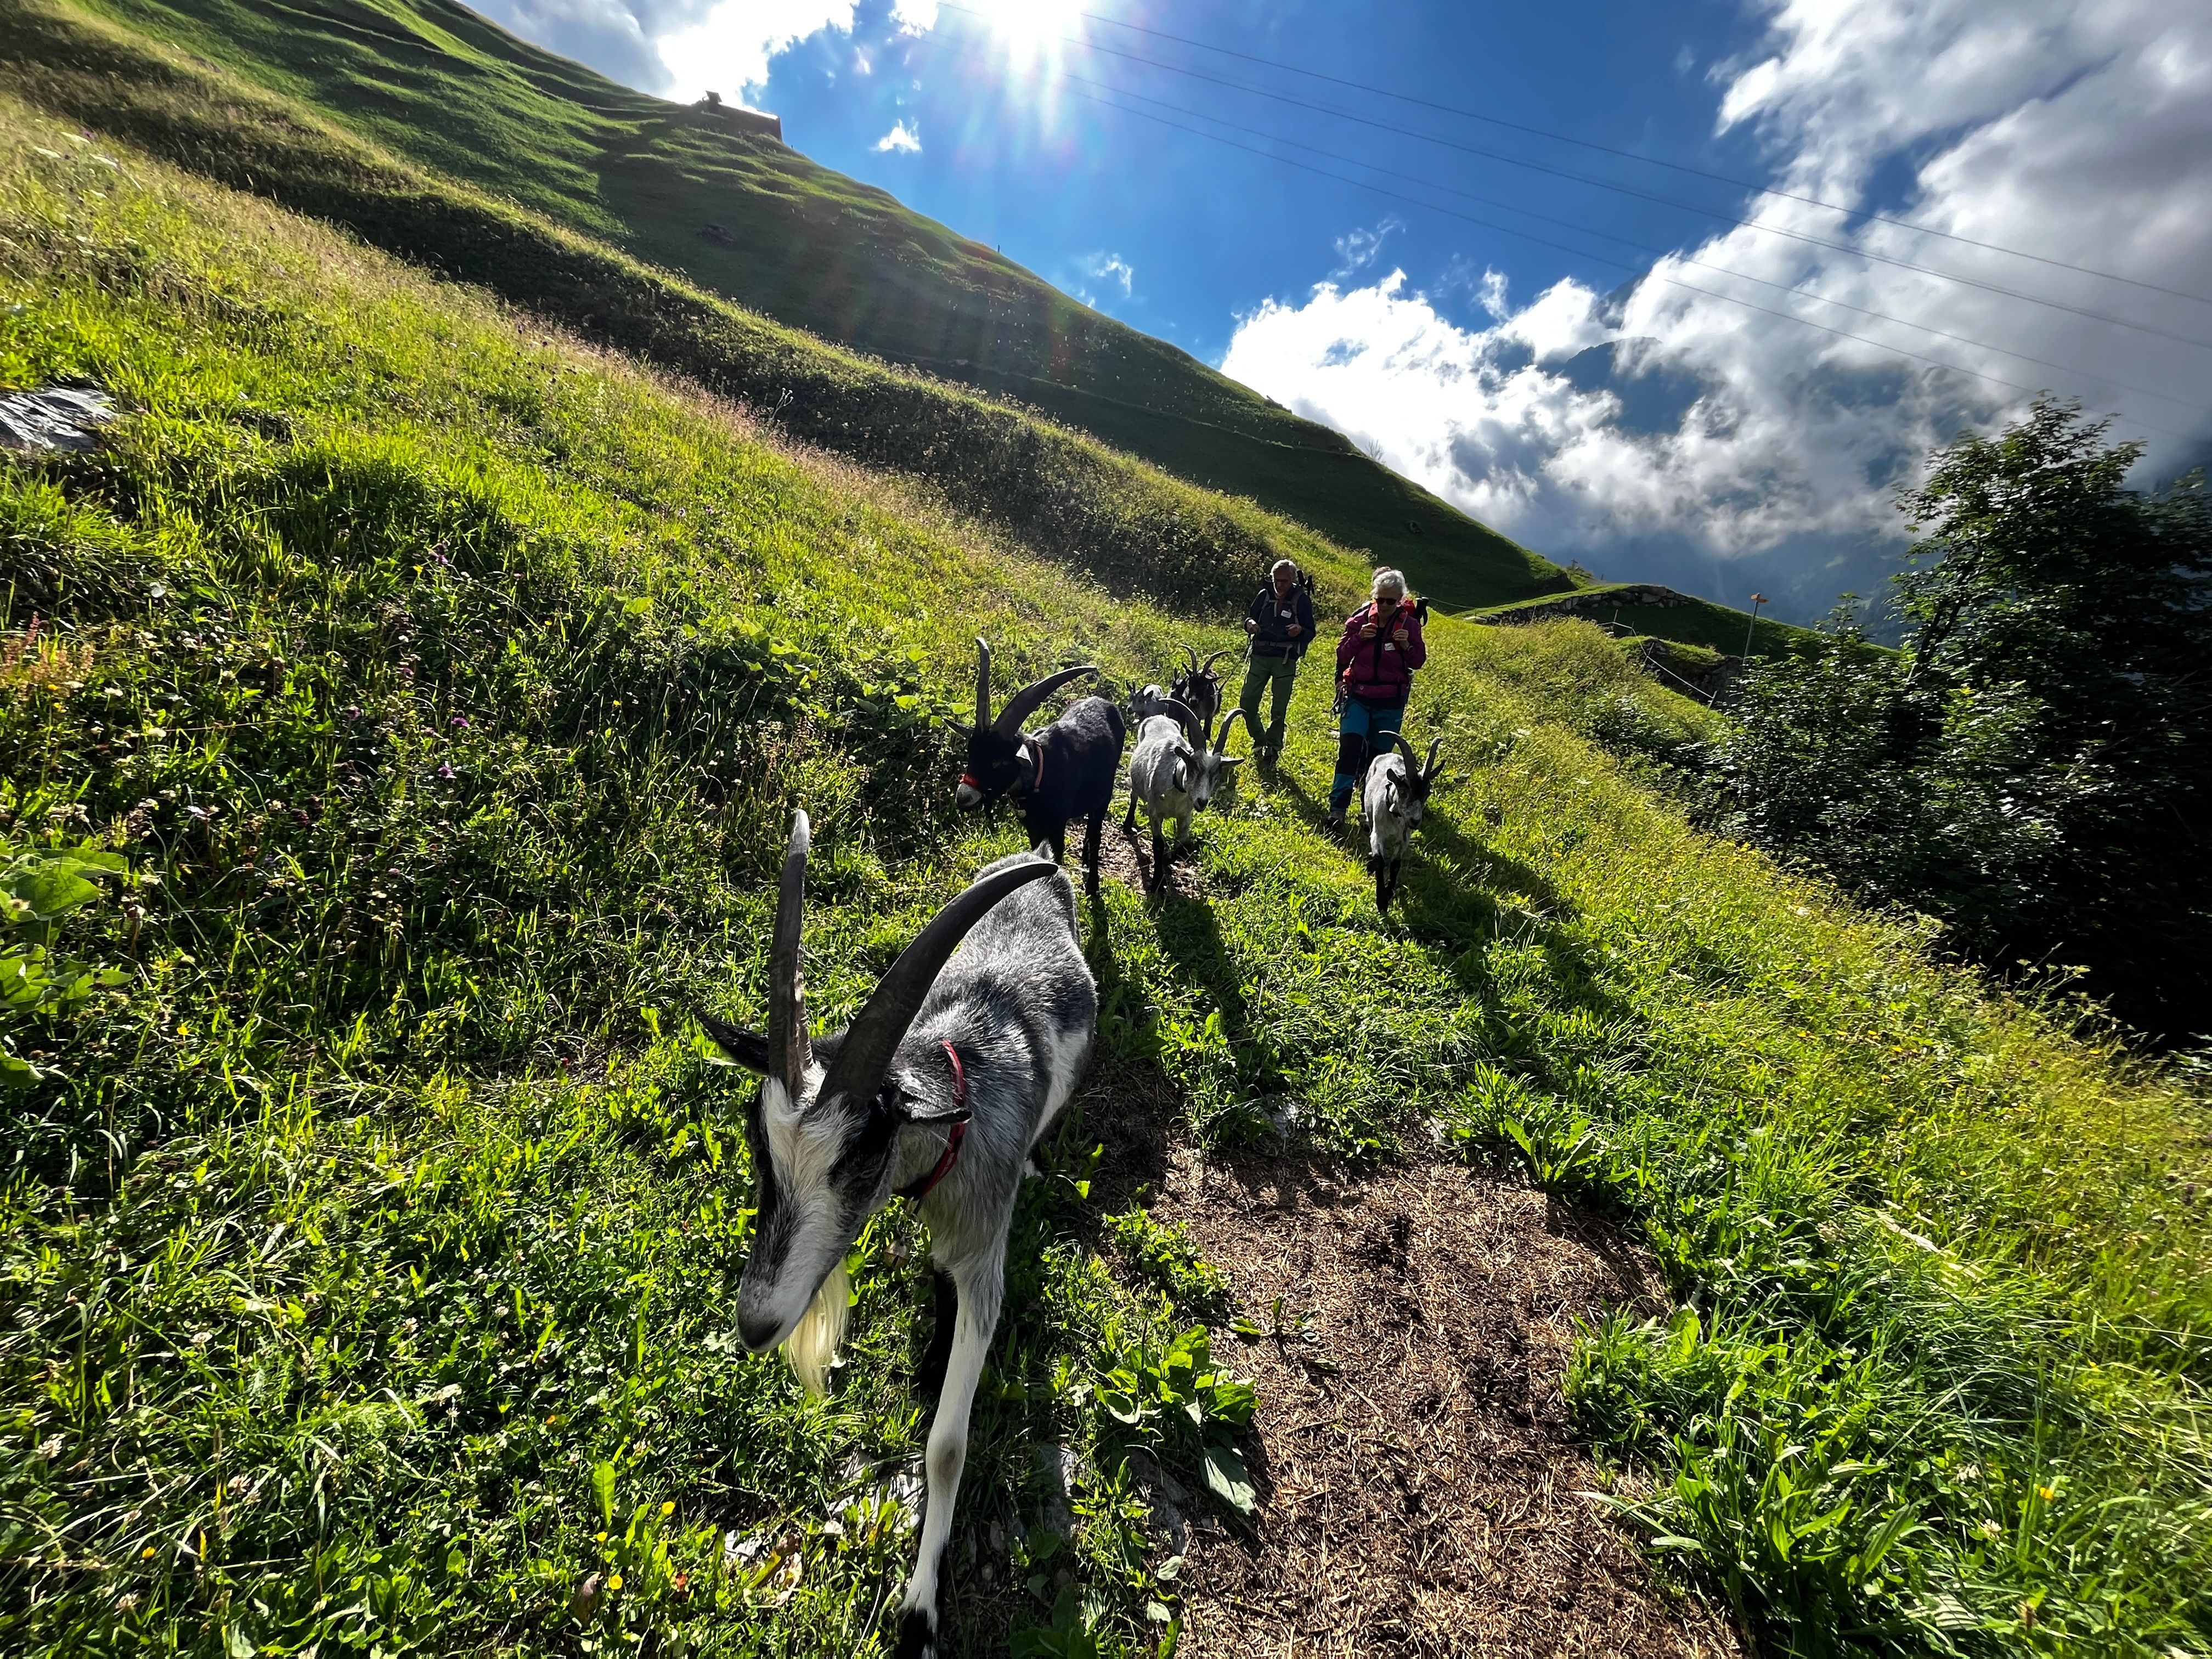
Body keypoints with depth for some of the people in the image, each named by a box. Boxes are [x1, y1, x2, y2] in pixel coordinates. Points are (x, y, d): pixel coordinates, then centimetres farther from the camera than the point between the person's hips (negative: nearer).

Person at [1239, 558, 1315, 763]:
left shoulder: (1302, 599, -4)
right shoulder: (1265, 595, 4)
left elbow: (1310, 633, -2)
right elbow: (1250, 617, 16)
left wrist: (1300, 631, -25)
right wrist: (1249, 624, -9)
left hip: (1285, 661, -3)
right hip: (1260, 656, 3)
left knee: (1278, 709, 2)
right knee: (1247, 702, 0)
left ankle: (1273, 748, 19)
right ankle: (1259, 740, 22)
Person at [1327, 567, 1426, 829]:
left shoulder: (1409, 624, 0)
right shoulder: (1359, 619, 1)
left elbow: (1418, 661, 4)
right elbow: (1342, 655, 3)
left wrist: (1407, 646, -16)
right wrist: (1358, 638, -14)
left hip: (1390, 702, 1)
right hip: (1359, 696, 0)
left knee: (1379, 753, 6)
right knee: (1350, 746, -16)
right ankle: (1337, 806, -17)